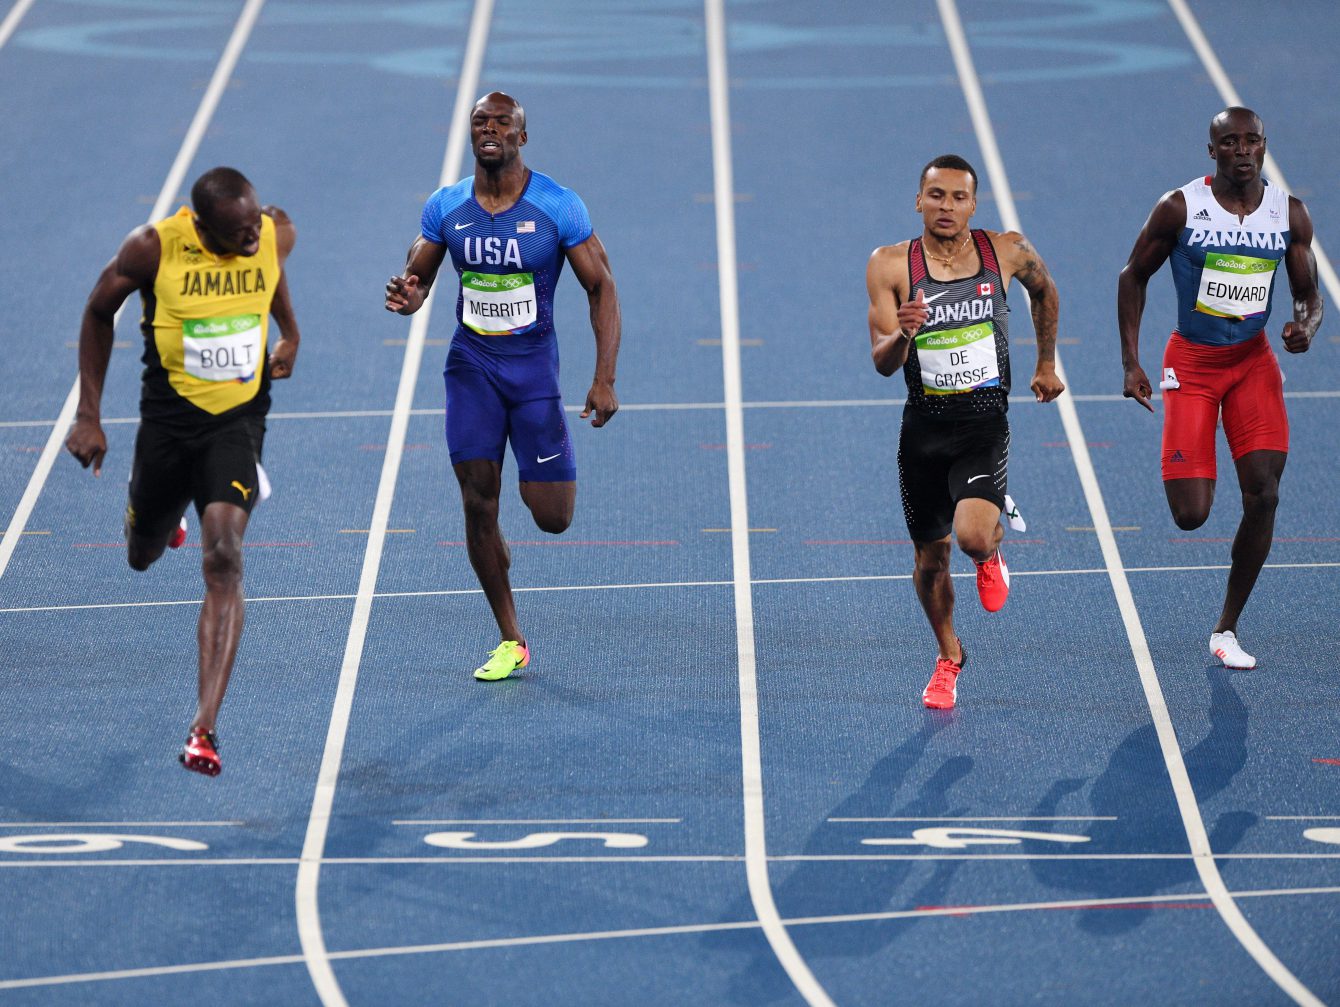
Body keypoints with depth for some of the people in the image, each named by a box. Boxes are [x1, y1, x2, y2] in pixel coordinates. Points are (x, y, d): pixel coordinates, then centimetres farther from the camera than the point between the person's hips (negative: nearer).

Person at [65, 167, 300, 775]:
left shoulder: (276, 234, -12)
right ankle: (159, 512, 61)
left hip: (238, 418, 0)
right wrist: (89, 416, -2)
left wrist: (290, 334, 14)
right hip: (169, 416, 1)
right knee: (143, 556, 19)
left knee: (224, 557, -19)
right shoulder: (152, 247, -18)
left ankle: (204, 728, -23)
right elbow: (99, 314, -1)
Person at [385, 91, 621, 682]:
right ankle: (510, 643, 9)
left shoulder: (558, 207, -10)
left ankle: (556, 472, 33)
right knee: (478, 505, -3)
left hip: (534, 366, -2)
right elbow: (415, 279, 8)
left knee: (552, 518, -6)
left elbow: (602, 288, -6)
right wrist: (406, 298, -19)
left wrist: (604, 379, -14)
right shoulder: (446, 207, -1)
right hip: (472, 367, 2)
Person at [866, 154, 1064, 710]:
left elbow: (1044, 289, 19)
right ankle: (948, 655, 38)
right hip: (923, 428, 1)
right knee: (931, 558, 12)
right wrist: (902, 334, -32)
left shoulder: (1007, 251, -5)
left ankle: (992, 550, 14)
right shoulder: (891, 264, -7)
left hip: (984, 423, -1)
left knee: (972, 535, -25)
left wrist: (1047, 363, 21)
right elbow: (883, 362, -10)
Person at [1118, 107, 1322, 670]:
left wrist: (1307, 326, -18)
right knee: (1190, 516, -10)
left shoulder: (1289, 215, -4)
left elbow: (1308, 295, 6)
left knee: (1263, 497, -10)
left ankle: (1226, 630, 5)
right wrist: (1131, 364, -6)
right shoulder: (1180, 208, -13)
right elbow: (1133, 276, -1)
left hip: (1253, 361, 3)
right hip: (1191, 362, -3)